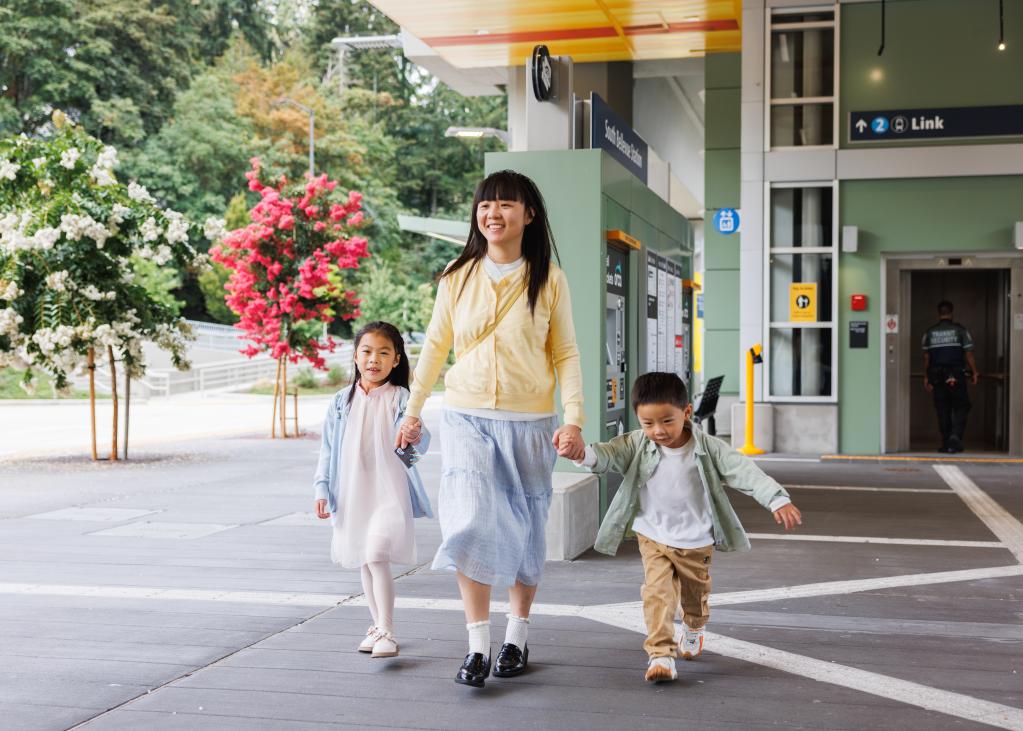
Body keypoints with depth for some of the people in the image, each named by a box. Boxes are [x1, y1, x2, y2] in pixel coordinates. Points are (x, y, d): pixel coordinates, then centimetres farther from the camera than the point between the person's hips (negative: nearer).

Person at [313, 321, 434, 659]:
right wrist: (322, 489, 4)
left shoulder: (400, 398, -6)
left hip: (388, 492, -5)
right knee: (365, 562, 14)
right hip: (352, 494, 5)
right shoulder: (342, 401, 5)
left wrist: (416, 439, -42)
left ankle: (386, 633, -14)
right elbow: (328, 448, 9)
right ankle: (378, 625, 29)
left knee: (377, 556, -18)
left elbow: (418, 437, -18)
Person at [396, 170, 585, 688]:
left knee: (524, 528, 8)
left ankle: (517, 637, 24)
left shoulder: (549, 280, 0)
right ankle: (477, 645, -4)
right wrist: (413, 409, 15)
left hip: (530, 423, 0)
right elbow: (435, 347, 13)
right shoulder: (458, 278, 4)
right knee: (471, 523, -11)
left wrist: (573, 418, -10)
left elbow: (565, 354, 0)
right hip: (467, 419, 1)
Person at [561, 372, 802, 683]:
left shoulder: (707, 448, -18)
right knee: (658, 592, -16)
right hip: (654, 538, 0)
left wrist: (778, 500, -33)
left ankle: (693, 630, 51)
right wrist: (584, 454, -52)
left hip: (697, 542, 1)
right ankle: (661, 654, -14)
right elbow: (609, 454, -29)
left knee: (695, 594, 21)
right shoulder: (637, 445, -15)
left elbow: (745, 471, -21)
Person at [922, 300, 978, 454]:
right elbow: (969, 354, -4)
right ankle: (956, 436, -14)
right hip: (956, 376, -2)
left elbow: (926, 357, 6)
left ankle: (946, 444, 8)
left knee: (942, 410, 7)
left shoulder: (930, 332, 4)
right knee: (961, 407, 6)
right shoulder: (960, 330, -3)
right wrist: (974, 373, 5)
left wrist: (926, 377, 12)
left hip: (937, 376, 2)